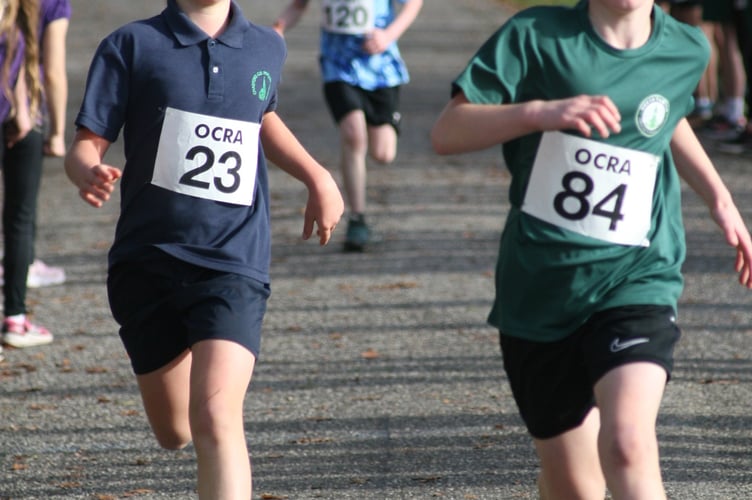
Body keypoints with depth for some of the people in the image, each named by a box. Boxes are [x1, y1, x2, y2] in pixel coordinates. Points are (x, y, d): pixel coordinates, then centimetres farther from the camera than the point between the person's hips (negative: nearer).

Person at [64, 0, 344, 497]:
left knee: (215, 420, -21)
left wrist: (318, 177, 18)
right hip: (148, 262, 0)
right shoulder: (132, 45, -2)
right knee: (175, 433, 13)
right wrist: (90, 174, -28)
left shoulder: (266, 48, 8)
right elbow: (86, 144, -5)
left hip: (234, 262, 0)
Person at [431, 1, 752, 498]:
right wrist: (542, 112, -25)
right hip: (538, 286, 0)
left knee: (627, 444, -27)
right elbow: (446, 132, -11)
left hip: (636, 277, 0)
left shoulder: (687, 51, 4)